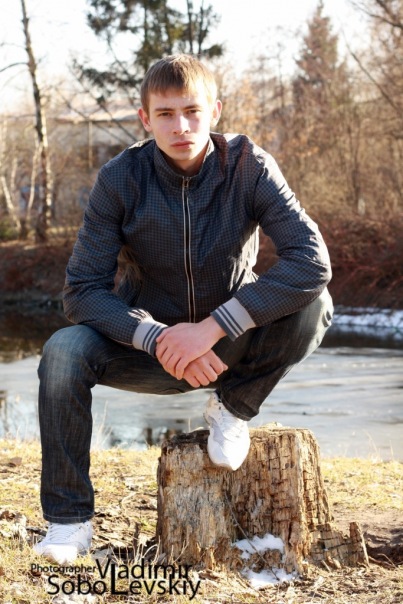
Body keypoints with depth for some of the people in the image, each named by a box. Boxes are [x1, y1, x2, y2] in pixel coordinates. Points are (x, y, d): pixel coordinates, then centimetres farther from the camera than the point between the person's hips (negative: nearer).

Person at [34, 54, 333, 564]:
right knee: (63, 352, -27)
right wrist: (158, 341, -31)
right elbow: (82, 290, -15)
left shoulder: (249, 166, -17)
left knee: (312, 306, -29)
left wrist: (212, 327, -33)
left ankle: (234, 406, -3)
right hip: (153, 343, 1)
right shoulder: (120, 178, -14)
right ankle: (68, 519, -11)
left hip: (234, 345, -1)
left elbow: (312, 261, -28)